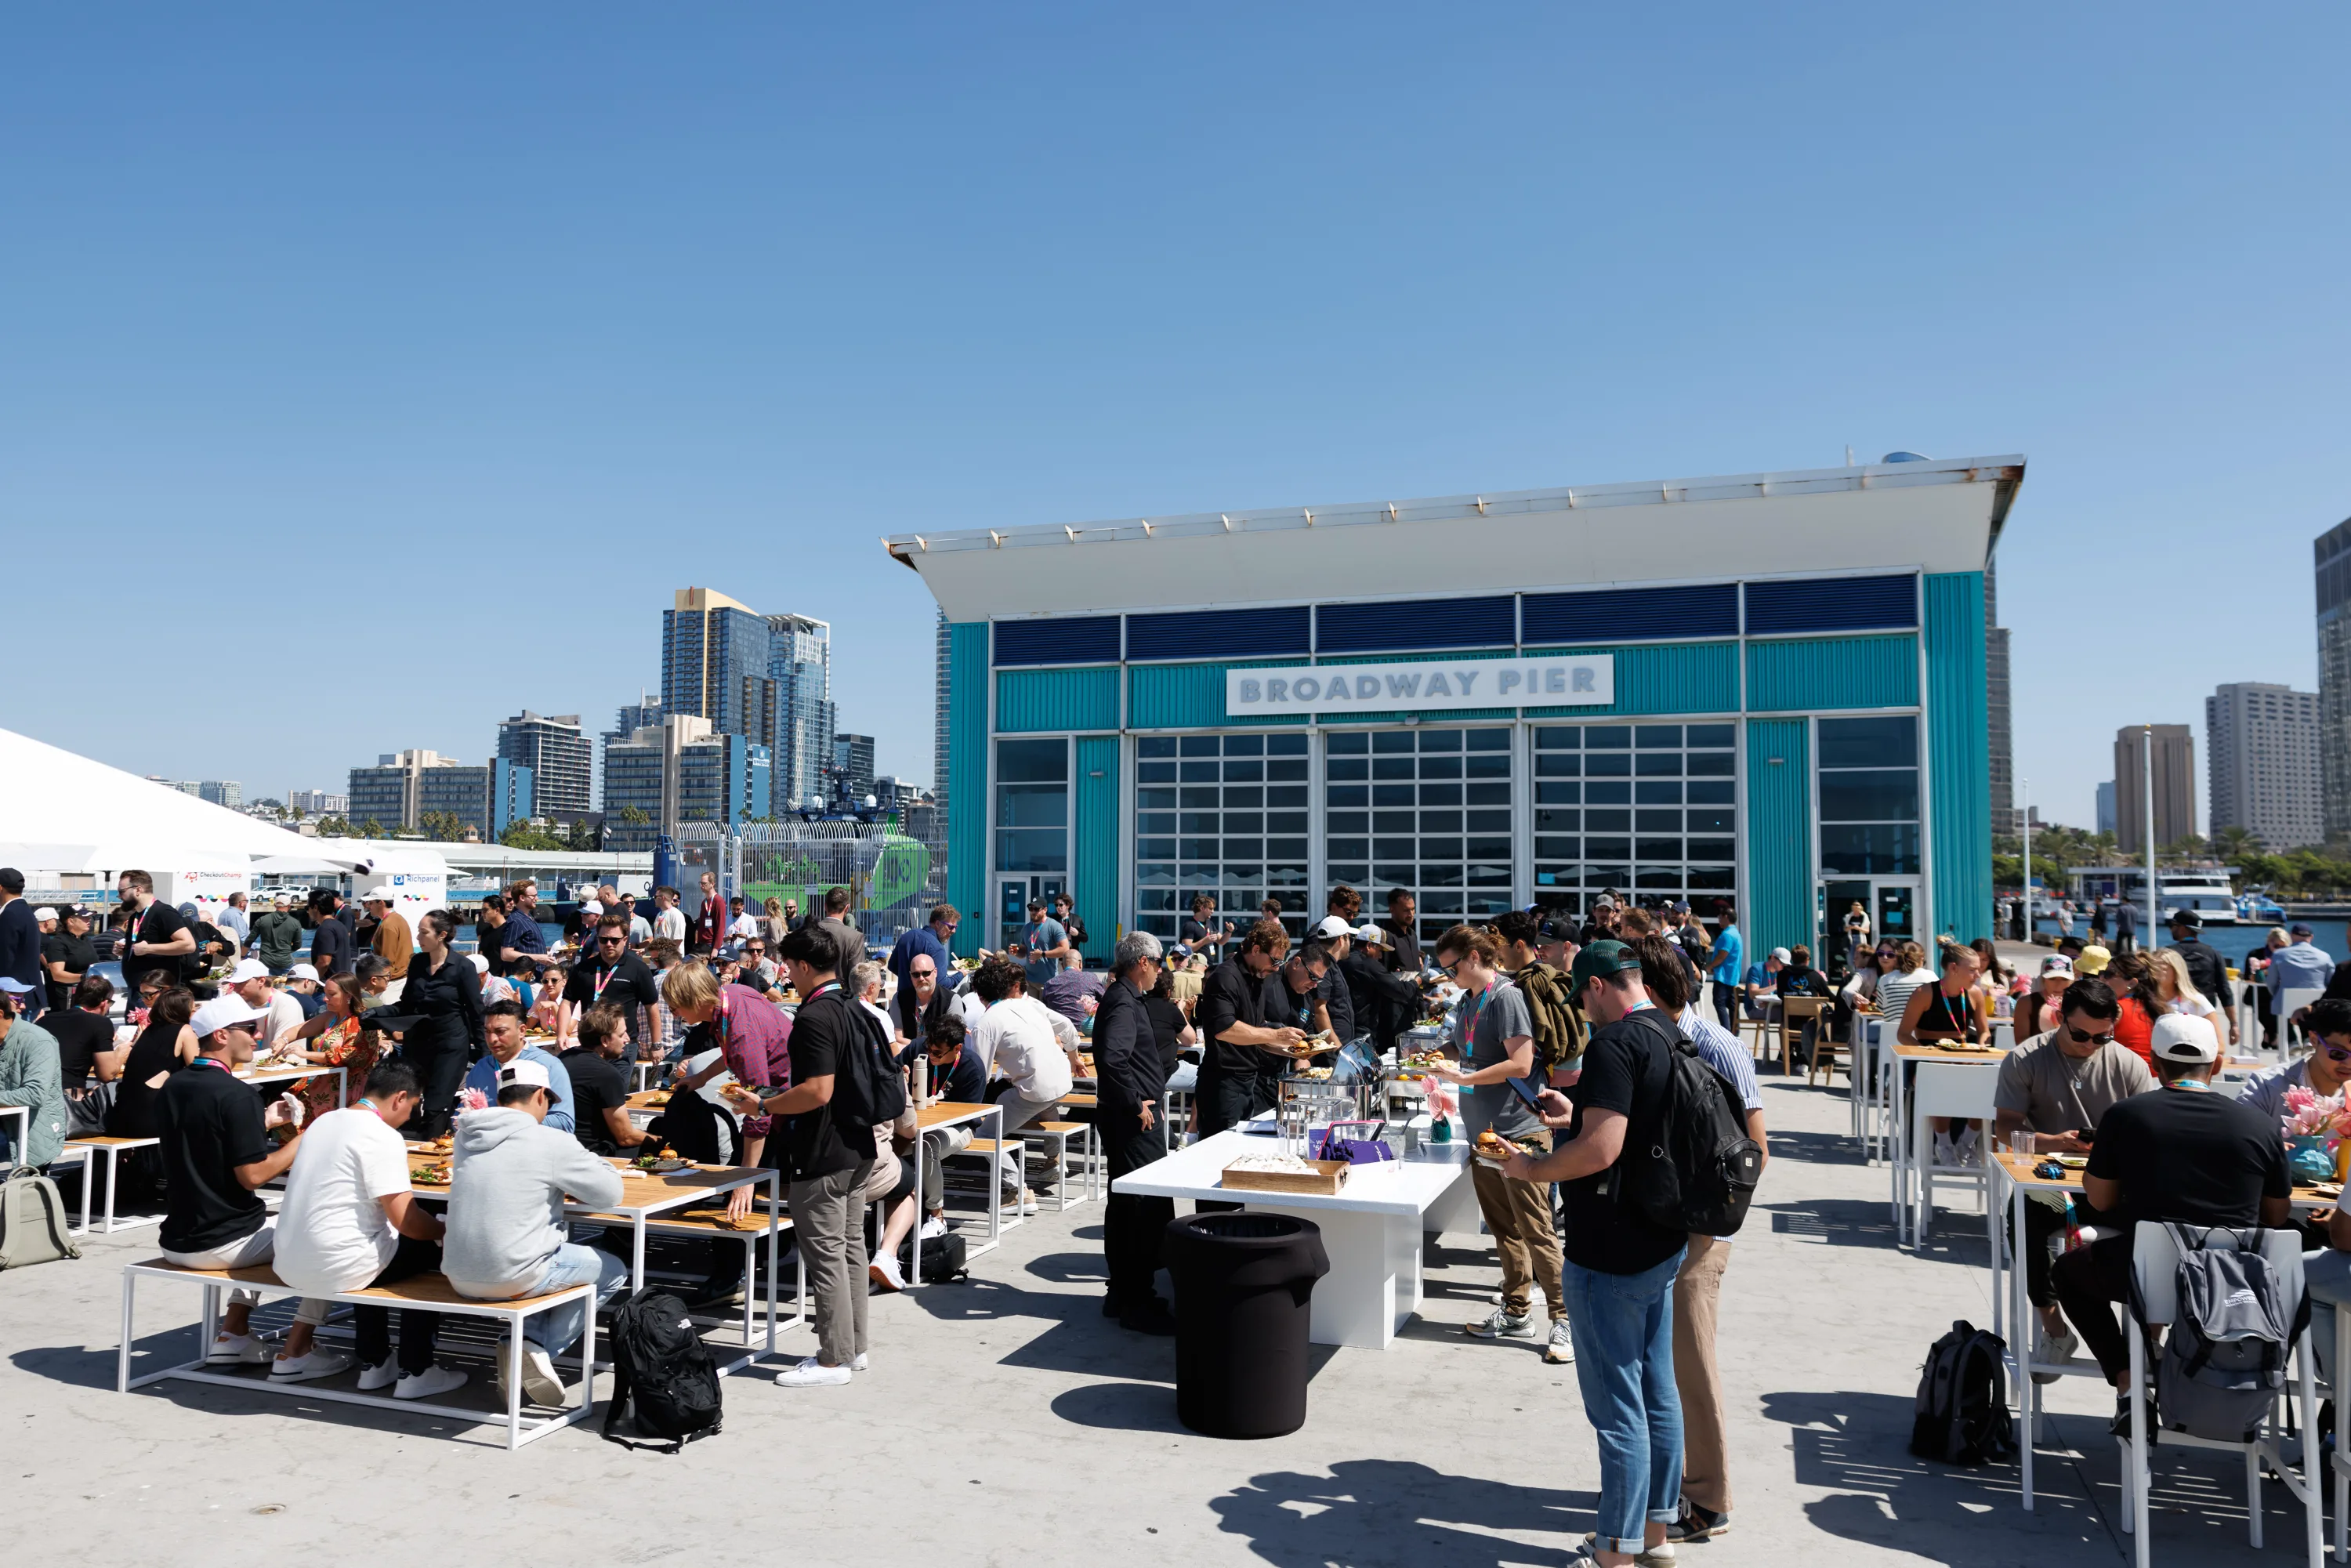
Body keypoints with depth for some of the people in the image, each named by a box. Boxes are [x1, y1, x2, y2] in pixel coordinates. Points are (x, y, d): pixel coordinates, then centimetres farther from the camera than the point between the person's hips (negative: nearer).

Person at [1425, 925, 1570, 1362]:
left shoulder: (1507, 996, -13)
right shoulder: (1466, 1003, 13)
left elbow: (1520, 1064, -19)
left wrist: (1463, 1077, -17)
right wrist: (1444, 1066, 7)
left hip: (1519, 1131, -8)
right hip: (1482, 1130, 9)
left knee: (1535, 1228, -5)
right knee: (1503, 1228, 14)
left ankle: (1564, 1320, 2)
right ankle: (1517, 1312, 23)